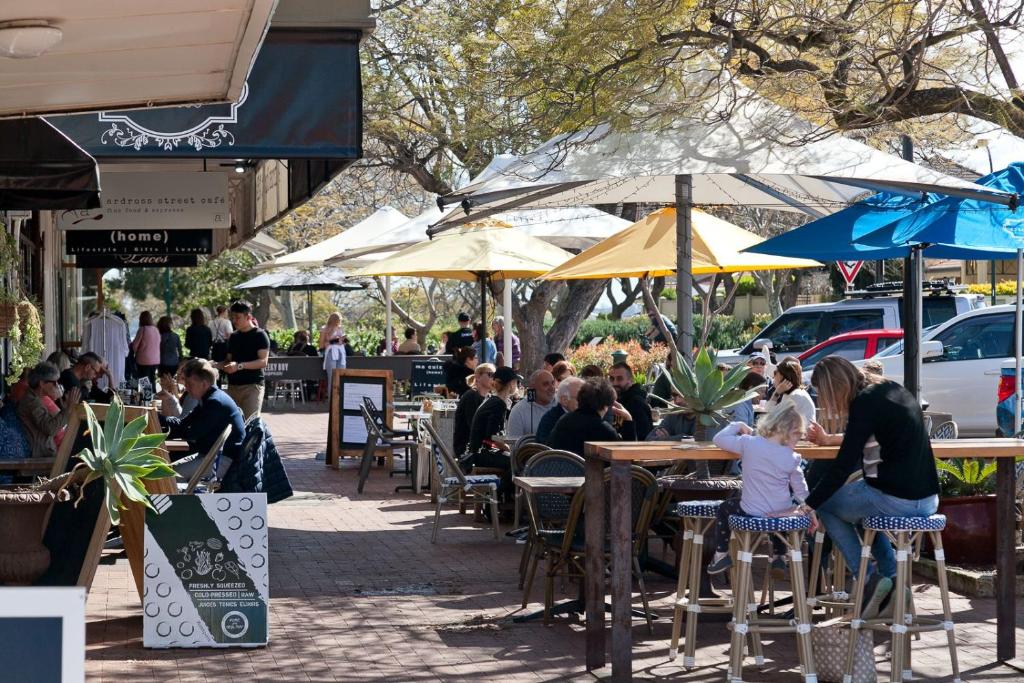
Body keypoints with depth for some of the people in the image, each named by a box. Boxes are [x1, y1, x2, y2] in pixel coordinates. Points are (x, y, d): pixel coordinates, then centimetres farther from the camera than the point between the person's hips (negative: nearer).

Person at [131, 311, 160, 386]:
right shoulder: (156, 330, 6)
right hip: (156, 360, 6)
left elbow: (134, 345, -6)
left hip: (144, 360, -6)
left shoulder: (142, 329, -11)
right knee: (152, 381, 11)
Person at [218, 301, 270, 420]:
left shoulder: (259, 335, -3)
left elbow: (263, 362, -13)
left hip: (252, 385, -6)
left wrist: (239, 366, -23)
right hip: (233, 386, 6)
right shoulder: (233, 337, 17)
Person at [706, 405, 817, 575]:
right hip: (782, 513, 1)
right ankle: (778, 557, 41)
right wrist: (810, 511, 17)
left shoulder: (748, 443, -14)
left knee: (725, 508, 27)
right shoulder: (791, 458, -11)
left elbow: (719, 439, -3)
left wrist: (738, 426, 13)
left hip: (752, 512, -1)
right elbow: (800, 489, 1)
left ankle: (721, 554, 23)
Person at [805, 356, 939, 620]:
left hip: (899, 500, -9)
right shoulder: (892, 390, 13)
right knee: (858, 493, 34)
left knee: (825, 505, 12)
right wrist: (828, 439, 36)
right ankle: (891, 577, 25)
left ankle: (869, 579, 6)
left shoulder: (866, 403, -13)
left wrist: (808, 505, -10)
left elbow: (843, 466, -15)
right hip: (928, 498, 9)